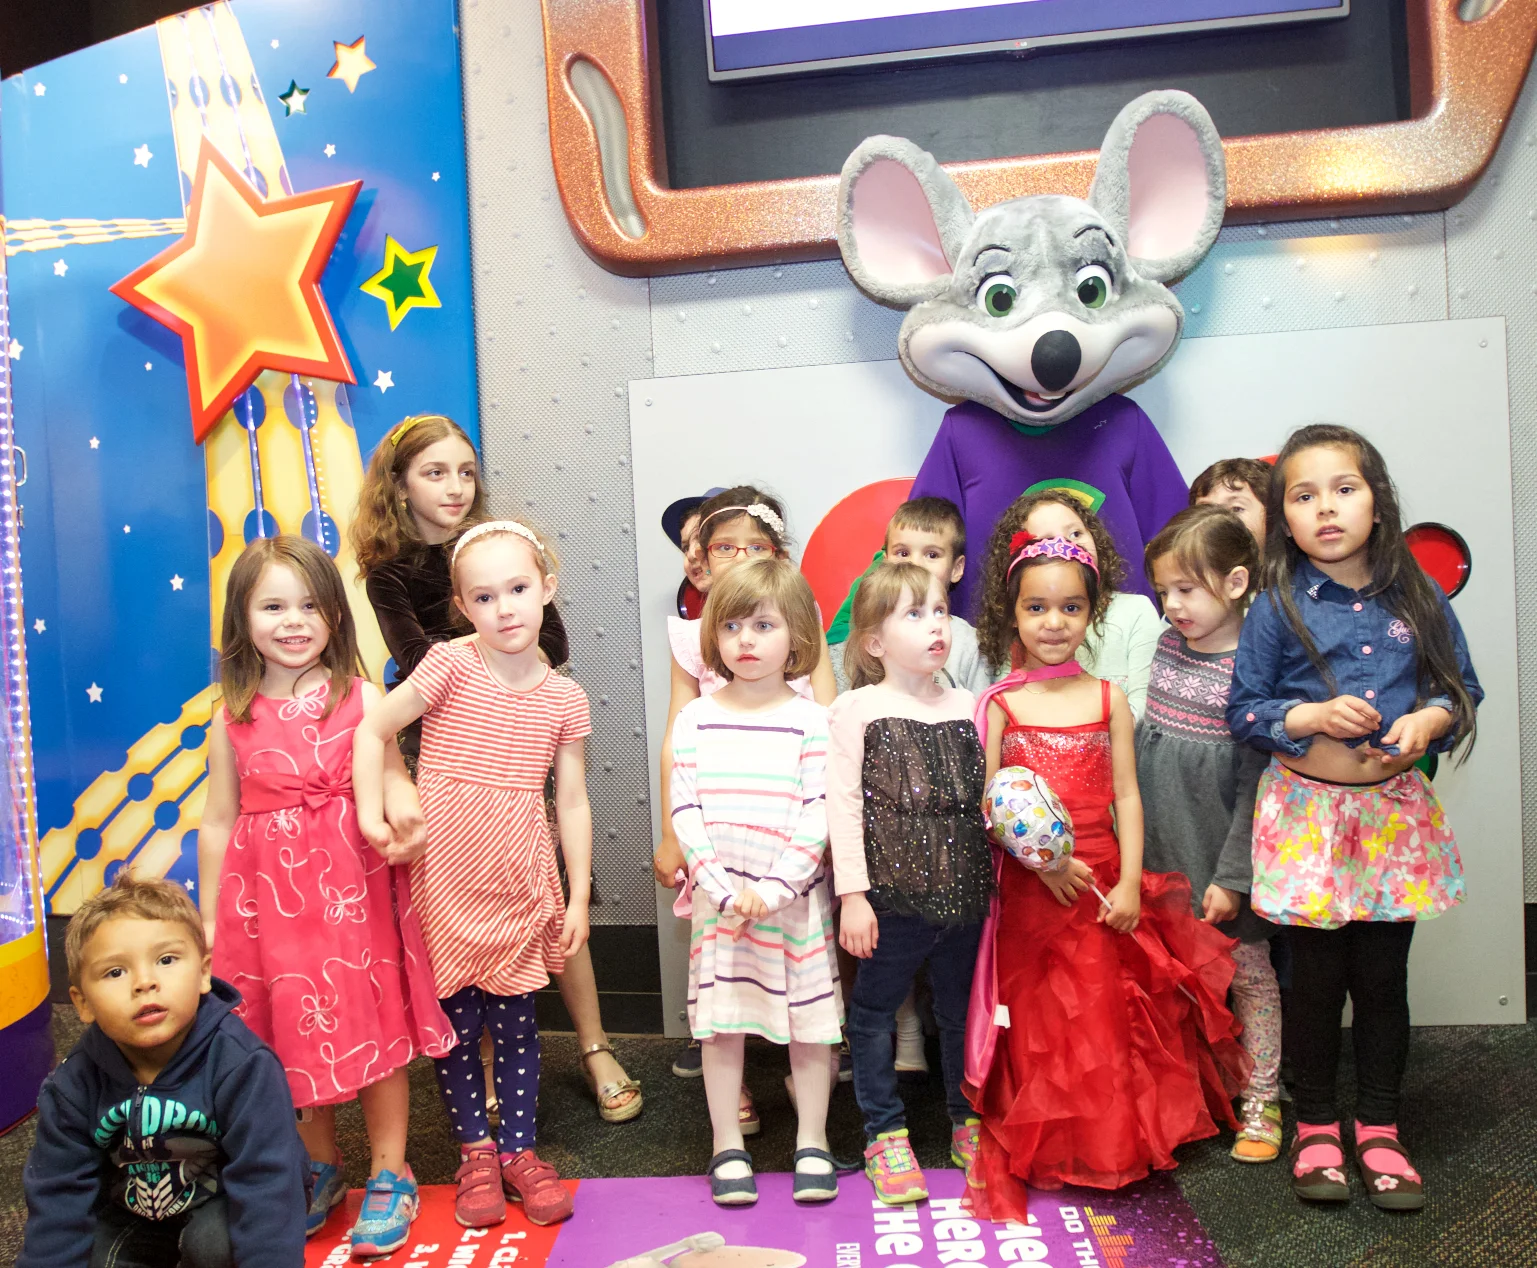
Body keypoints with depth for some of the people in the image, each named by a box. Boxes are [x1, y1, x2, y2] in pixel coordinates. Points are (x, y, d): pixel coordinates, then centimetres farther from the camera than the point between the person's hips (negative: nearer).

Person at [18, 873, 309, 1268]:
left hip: (223, 1203, -5)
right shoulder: (73, 1087, -15)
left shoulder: (239, 1065, -29)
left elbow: (265, 1181, -30)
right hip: (133, 1212, 5)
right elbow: (58, 1197, -7)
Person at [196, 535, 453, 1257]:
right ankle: (322, 1168, 35)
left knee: (373, 1025, 4)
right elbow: (217, 823, 8)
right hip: (268, 895, 2)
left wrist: (403, 815, -26)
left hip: (353, 888, -2)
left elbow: (395, 780, -3)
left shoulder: (360, 699, -3)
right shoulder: (233, 719, 3)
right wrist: (208, 919, 11)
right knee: (294, 1035, 13)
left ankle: (389, 1174, 22)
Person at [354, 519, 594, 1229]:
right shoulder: (451, 664, -6)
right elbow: (373, 729, -2)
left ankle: (519, 1150, 27)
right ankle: (475, 1151, 27)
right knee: (454, 1018, 8)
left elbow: (572, 802, 4)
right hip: (443, 871, -1)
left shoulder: (563, 698, 1)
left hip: (518, 879, 2)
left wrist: (579, 897, 3)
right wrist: (371, 813, -11)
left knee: (515, 1017, 9)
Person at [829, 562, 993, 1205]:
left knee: (963, 1009, 17)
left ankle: (969, 1125, 36)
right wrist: (852, 893, -12)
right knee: (874, 1012, 8)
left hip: (964, 893, 4)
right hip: (895, 892, -4)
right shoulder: (858, 708, -6)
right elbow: (843, 804, -9)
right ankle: (885, 1134, 26)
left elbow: (985, 795, 15)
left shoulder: (967, 706, 7)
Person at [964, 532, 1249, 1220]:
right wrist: (1042, 859, -16)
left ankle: (1113, 1145, 27)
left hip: (1103, 884, 2)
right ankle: (1038, 1152, 21)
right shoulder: (999, 704, 0)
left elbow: (1126, 797, 3)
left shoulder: (1108, 699, 5)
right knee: (1035, 1021, 5)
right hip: (1026, 886, -1)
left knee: (1107, 1014, 7)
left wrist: (1130, 882, -5)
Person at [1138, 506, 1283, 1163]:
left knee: (1249, 969, 9)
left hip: (1222, 851, -5)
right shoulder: (1169, 645, 2)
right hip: (1163, 849, 5)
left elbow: (1256, 782, -15)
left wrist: (1231, 876, -15)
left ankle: (1260, 1102, 24)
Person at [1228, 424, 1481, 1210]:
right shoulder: (1277, 610, -6)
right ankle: (1314, 1127, 26)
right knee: (1318, 977, 8)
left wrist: (1430, 720, -11)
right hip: (1308, 810, -2)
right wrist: (1312, 717, -19)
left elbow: (1463, 689, 9)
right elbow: (1243, 711, -4)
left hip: (1394, 807, 2)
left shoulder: (1419, 601, 1)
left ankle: (1379, 1129, 28)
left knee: (1383, 975, 10)